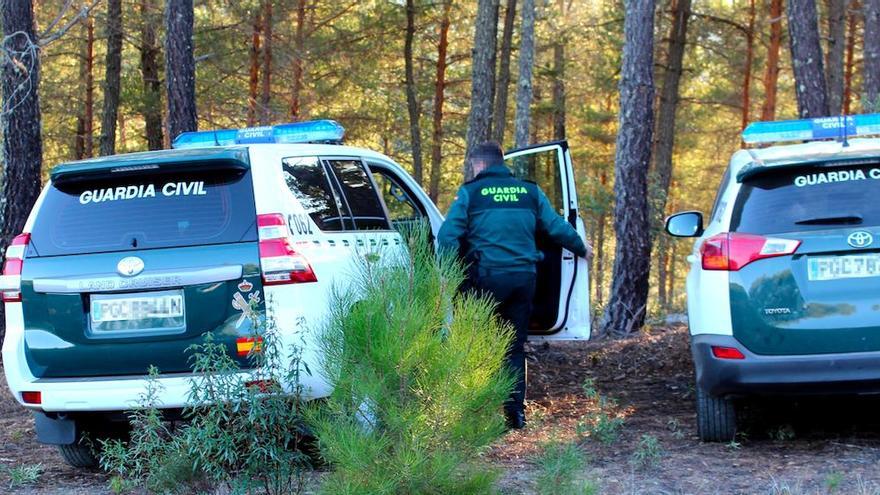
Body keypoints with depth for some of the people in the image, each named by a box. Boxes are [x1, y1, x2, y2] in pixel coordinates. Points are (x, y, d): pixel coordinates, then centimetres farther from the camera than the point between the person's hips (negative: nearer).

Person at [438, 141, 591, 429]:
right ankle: (516, 411, 9)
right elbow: (557, 227, 13)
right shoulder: (529, 191, 10)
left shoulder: (470, 193, 0)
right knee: (515, 347, 12)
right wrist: (581, 249, 30)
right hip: (524, 277, 3)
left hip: (488, 277, -3)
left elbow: (448, 235, -7)